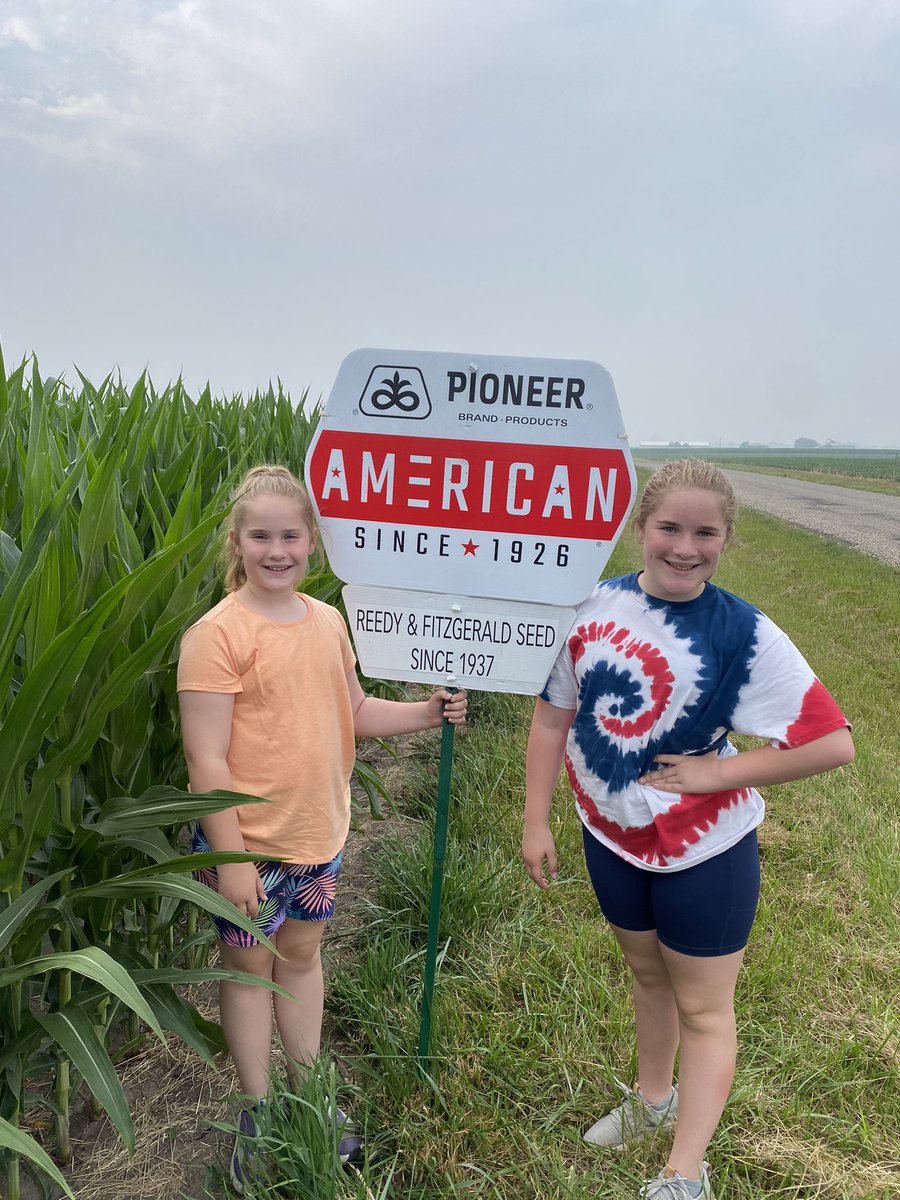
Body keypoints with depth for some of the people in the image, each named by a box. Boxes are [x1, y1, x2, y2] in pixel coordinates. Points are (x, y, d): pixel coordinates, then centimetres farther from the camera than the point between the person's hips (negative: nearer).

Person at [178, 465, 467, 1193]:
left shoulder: (327, 621, 1)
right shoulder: (218, 633, -18)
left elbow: (353, 712, 12)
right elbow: (207, 759, -18)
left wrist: (428, 712, 0)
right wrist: (230, 858, -18)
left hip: (319, 830, 5)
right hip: (248, 839, -5)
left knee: (302, 952, 21)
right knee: (249, 964, 13)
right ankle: (258, 1116, 33)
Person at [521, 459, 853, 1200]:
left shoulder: (744, 635, -20)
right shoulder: (595, 607, -10)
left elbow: (832, 742, -19)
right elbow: (554, 715, -2)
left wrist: (716, 771, -20)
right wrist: (536, 820, -1)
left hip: (705, 850, -4)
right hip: (611, 834, 4)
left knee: (703, 1007, 11)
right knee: (647, 973, 26)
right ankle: (653, 1099, 50)